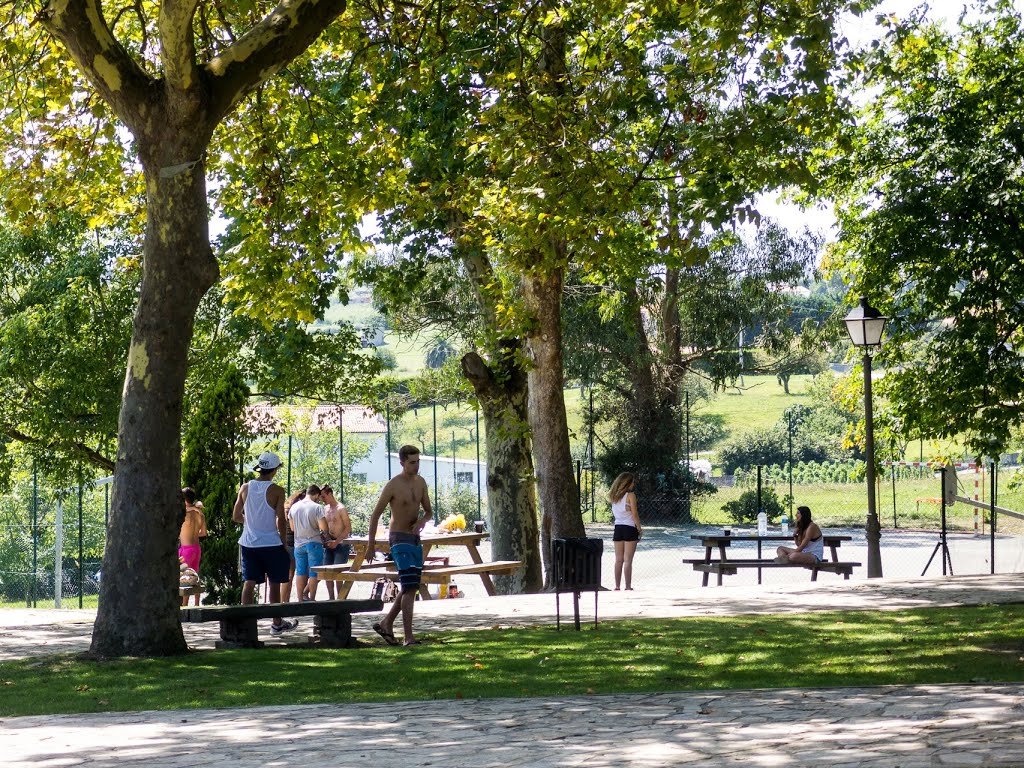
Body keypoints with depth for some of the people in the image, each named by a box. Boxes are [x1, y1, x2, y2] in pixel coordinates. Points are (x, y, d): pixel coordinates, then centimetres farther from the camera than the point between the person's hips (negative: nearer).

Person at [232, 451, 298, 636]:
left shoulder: (245, 488, 1)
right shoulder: (277, 491, -11)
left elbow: (236, 516, 6)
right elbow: (280, 520, -13)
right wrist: (284, 541, -1)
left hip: (249, 543, 4)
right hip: (271, 543, -3)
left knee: (249, 582, 5)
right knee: (274, 584, 8)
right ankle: (277, 624, 18)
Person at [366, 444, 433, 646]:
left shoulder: (420, 482, 7)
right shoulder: (393, 486, -12)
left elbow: (429, 511, 16)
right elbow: (375, 515, -7)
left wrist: (423, 521, -8)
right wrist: (370, 546, -7)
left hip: (415, 539, 8)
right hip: (399, 539, -8)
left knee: (411, 587, 14)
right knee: (409, 588, -15)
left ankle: (386, 624, 29)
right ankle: (409, 638, -17)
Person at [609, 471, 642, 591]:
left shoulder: (614, 496, 8)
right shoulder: (630, 495, -9)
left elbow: (614, 514, 5)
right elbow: (635, 514, -10)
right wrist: (639, 529, -1)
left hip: (618, 528, 5)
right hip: (629, 528, -5)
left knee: (619, 559, 9)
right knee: (628, 560, -3)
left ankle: (617, 586, 10)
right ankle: (628, 587, -3)